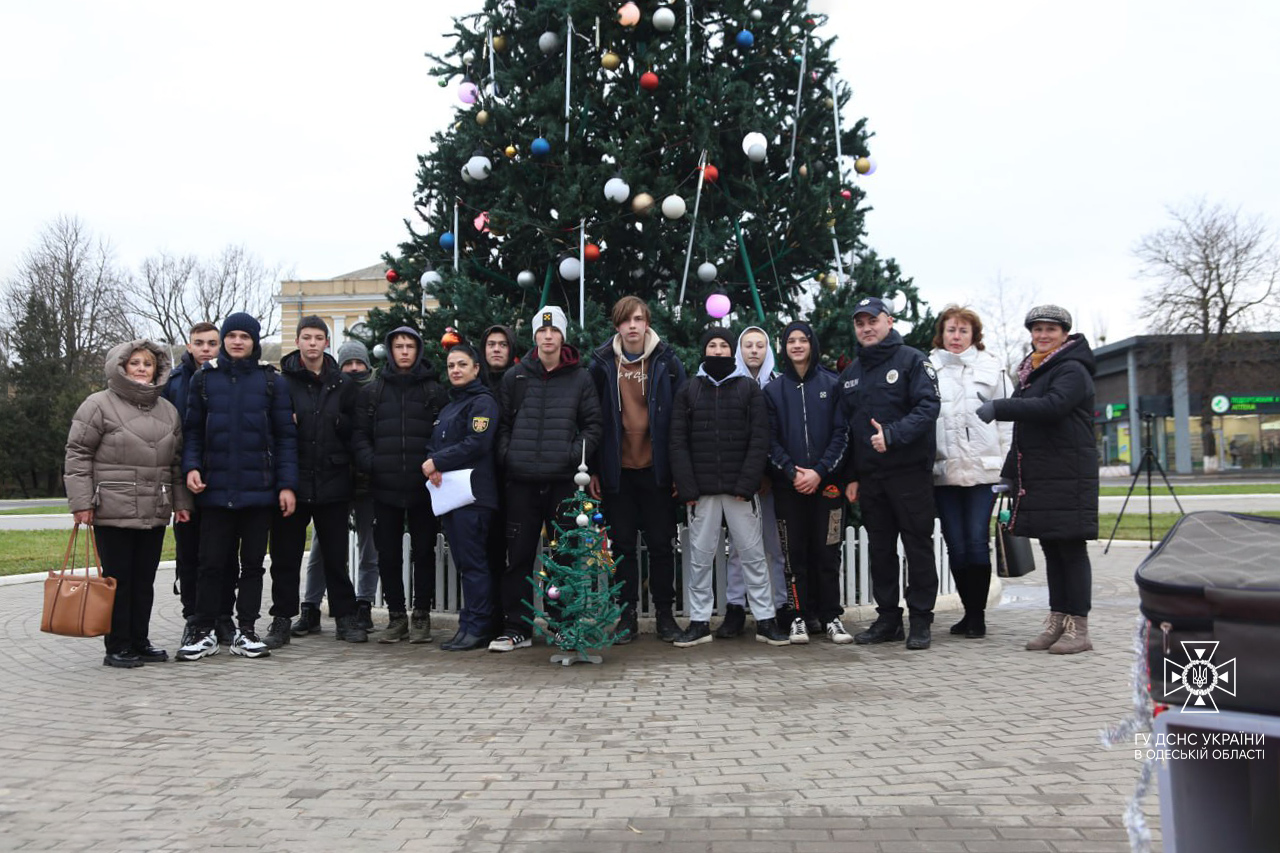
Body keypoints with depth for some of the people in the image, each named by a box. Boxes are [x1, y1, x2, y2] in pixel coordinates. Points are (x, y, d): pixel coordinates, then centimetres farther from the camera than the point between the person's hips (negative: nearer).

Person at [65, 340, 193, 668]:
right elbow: (77, 455, -6)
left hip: (155, 513, 5)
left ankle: (139, 641, 21)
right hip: (113, 512, -5)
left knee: (145, 579, 11)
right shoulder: (98, 405, -4)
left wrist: (181, 501, 13)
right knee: (118, 579, 1)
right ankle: (117, 647, 10)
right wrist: (81, 502, -11)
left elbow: (176, 460, 18)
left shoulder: (168, 410, 13)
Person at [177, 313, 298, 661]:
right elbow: (192, 430, 11)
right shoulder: (204, 378, 7)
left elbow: (285, 435, 2)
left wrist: (287, 484, -5)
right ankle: (204, 632, 15)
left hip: (258, 488, 0)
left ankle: (245, 632, 18)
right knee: (212, 563, 3)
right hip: (215, 488, 0)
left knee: (252, 563, 8)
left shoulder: (272, 381, 4)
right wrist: (191, 466, -6)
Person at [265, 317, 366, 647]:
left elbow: (354, 430, 9)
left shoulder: (343, 384, 8)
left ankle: (345, 617, 18)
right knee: (286, 555, 6)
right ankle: (282, 619, 16)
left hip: (332, 481, 1)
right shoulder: (281, 381, 1)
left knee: (336, 554, 9)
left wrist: (336, 422, -9)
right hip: (291, 480, -1)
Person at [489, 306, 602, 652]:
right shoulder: (515, 377, 10)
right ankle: (516, 628, 11)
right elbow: (502, 423, 12)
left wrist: (575, 454, -8)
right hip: (521, 481, 1)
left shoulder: (580, 379, 7)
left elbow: (593, 425, 6)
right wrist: (507, 455, -1)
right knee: (518, 556, 3)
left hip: (564, 480, -1)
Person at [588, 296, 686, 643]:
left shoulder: (667, 362, 0)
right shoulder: (602, 363, 2)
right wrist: (593, 469, 0)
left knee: (661, 544, 6)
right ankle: (627, 614, 18)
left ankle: (664, 613, 18)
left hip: (656, 469, -1)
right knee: (622, 545, 8)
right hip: (616, 470, 1)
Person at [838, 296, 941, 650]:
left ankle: (920, 619, 8)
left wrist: (893, 435, -24)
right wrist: (850, 476, 10)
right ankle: (887, 617, 19)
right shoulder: (850, 373, 16)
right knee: (879, 548, 10)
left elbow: (928, 407, -12)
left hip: (910, 471, -5)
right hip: (868, 475, 6)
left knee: (918, 546, 0)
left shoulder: (912, 360, -1)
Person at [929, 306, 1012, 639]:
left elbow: (1006, 417, 8)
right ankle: (970, 611, 17)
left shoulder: (991, 367, 9)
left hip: (983, 469, -1)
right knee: (956, 546, 4)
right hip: (943, 471, 1)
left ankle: (978, 614, 6)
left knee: (977, 542, -6)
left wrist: (1007, 465, 1)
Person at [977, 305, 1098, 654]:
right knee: (1051, 549, 11)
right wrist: (1011, 471, 22)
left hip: (1067, 474, -8)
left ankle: (1078, 628, 2)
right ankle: (1057, 622, 18)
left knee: (1071, 549, -4)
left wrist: (999, 408, -25)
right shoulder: (1033, 371, 20)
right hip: (1037, 476, 8)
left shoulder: (1072, 370, -7)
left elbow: (1052, 406, -27)